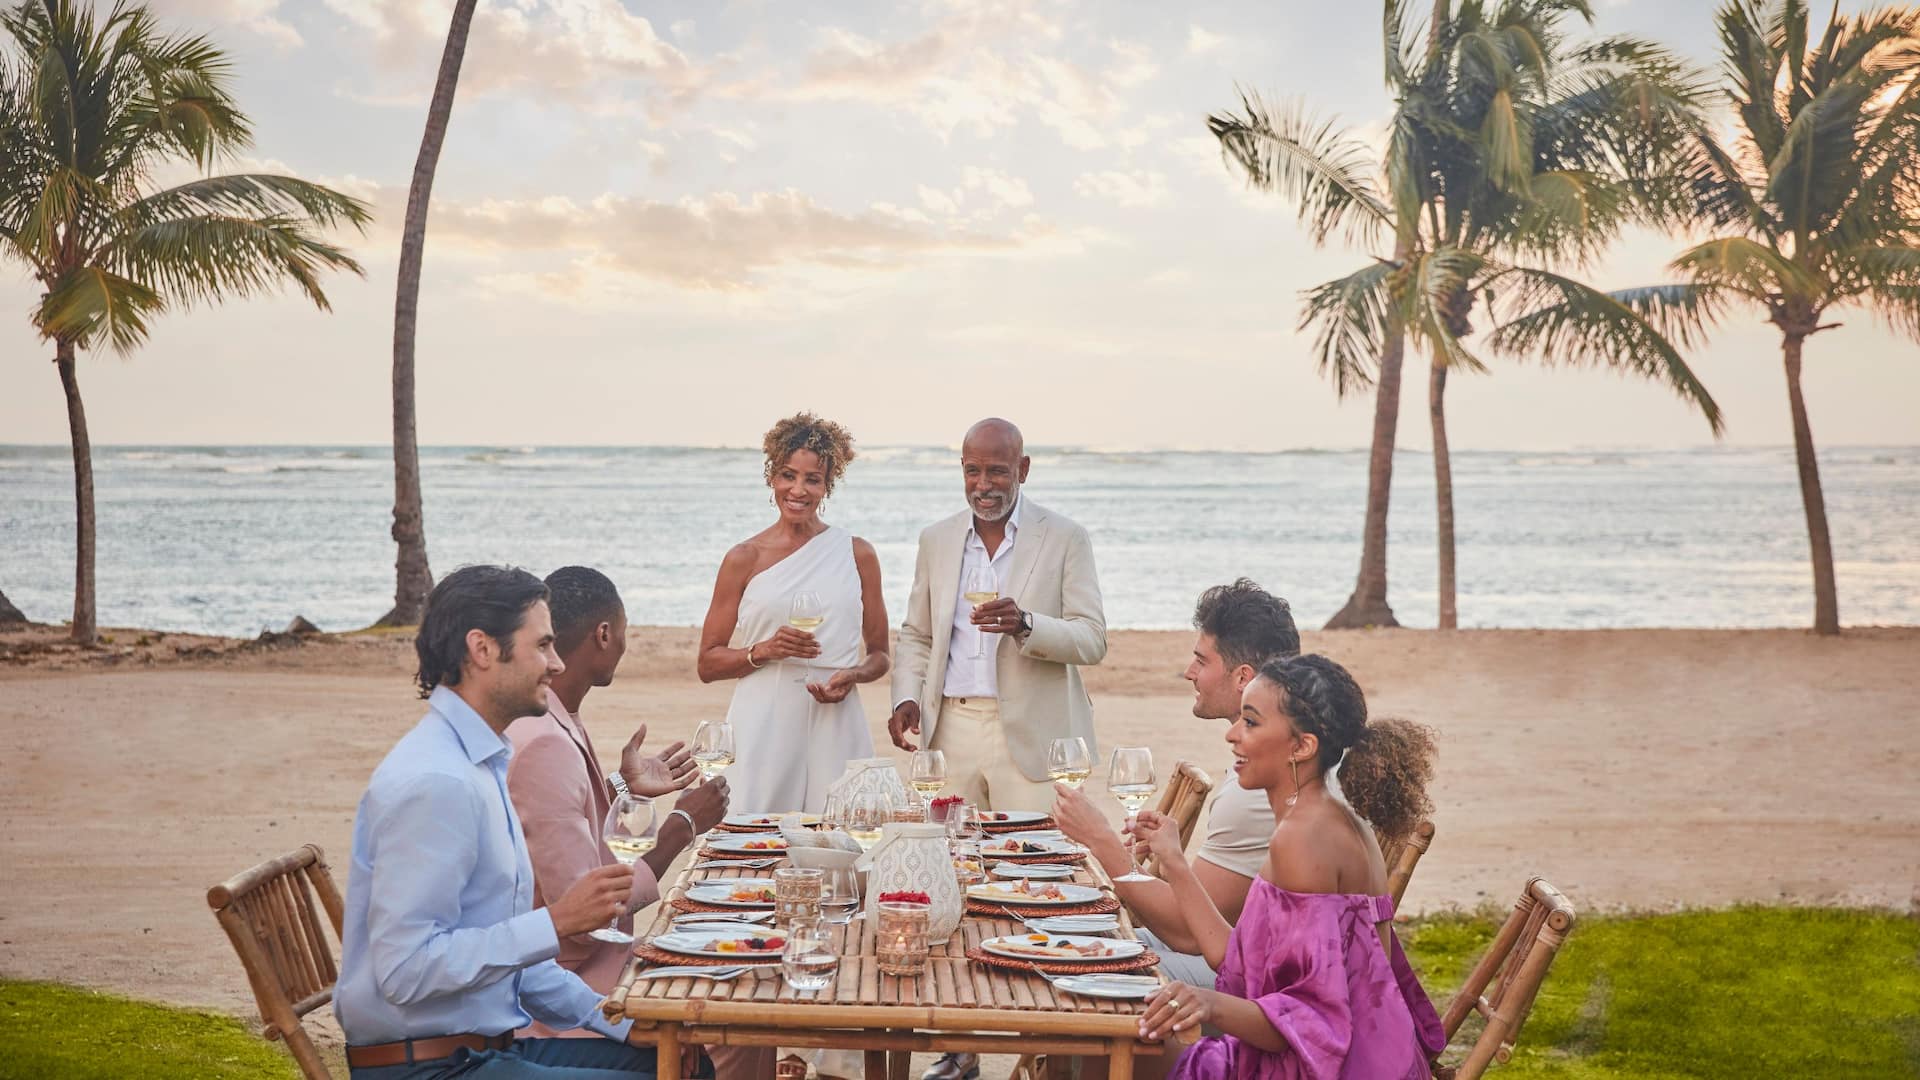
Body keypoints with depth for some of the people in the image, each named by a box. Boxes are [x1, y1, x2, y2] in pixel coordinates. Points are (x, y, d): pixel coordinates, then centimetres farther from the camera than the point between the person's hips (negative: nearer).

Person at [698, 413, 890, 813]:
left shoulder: (857, 554, 9)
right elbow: (708, 664, 6)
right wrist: (763, 651, -11)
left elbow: (881, 653, 16)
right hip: (762, 729, -1)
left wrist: (853, 675, -5)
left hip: (835, 726, 1)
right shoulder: (744, 559, 5)